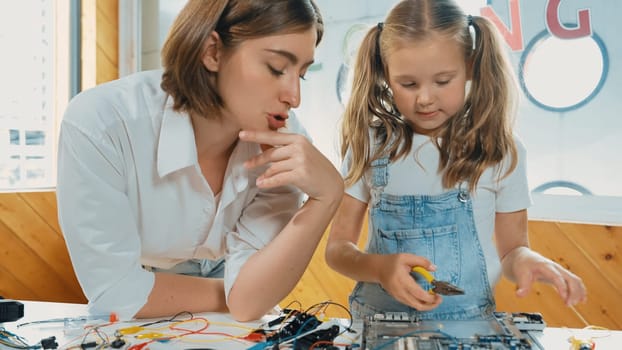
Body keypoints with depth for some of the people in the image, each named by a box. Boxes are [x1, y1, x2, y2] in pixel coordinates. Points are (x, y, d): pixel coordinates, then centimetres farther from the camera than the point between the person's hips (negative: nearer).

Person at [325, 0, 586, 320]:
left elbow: (510, 247, 6)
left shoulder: (500, 148, -2)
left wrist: (525, 259, -17)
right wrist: (380, 267, -19)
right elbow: (337, 247, 1)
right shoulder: (370, 143, -2)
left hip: (468, 321, 0)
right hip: (378, 318, 0)